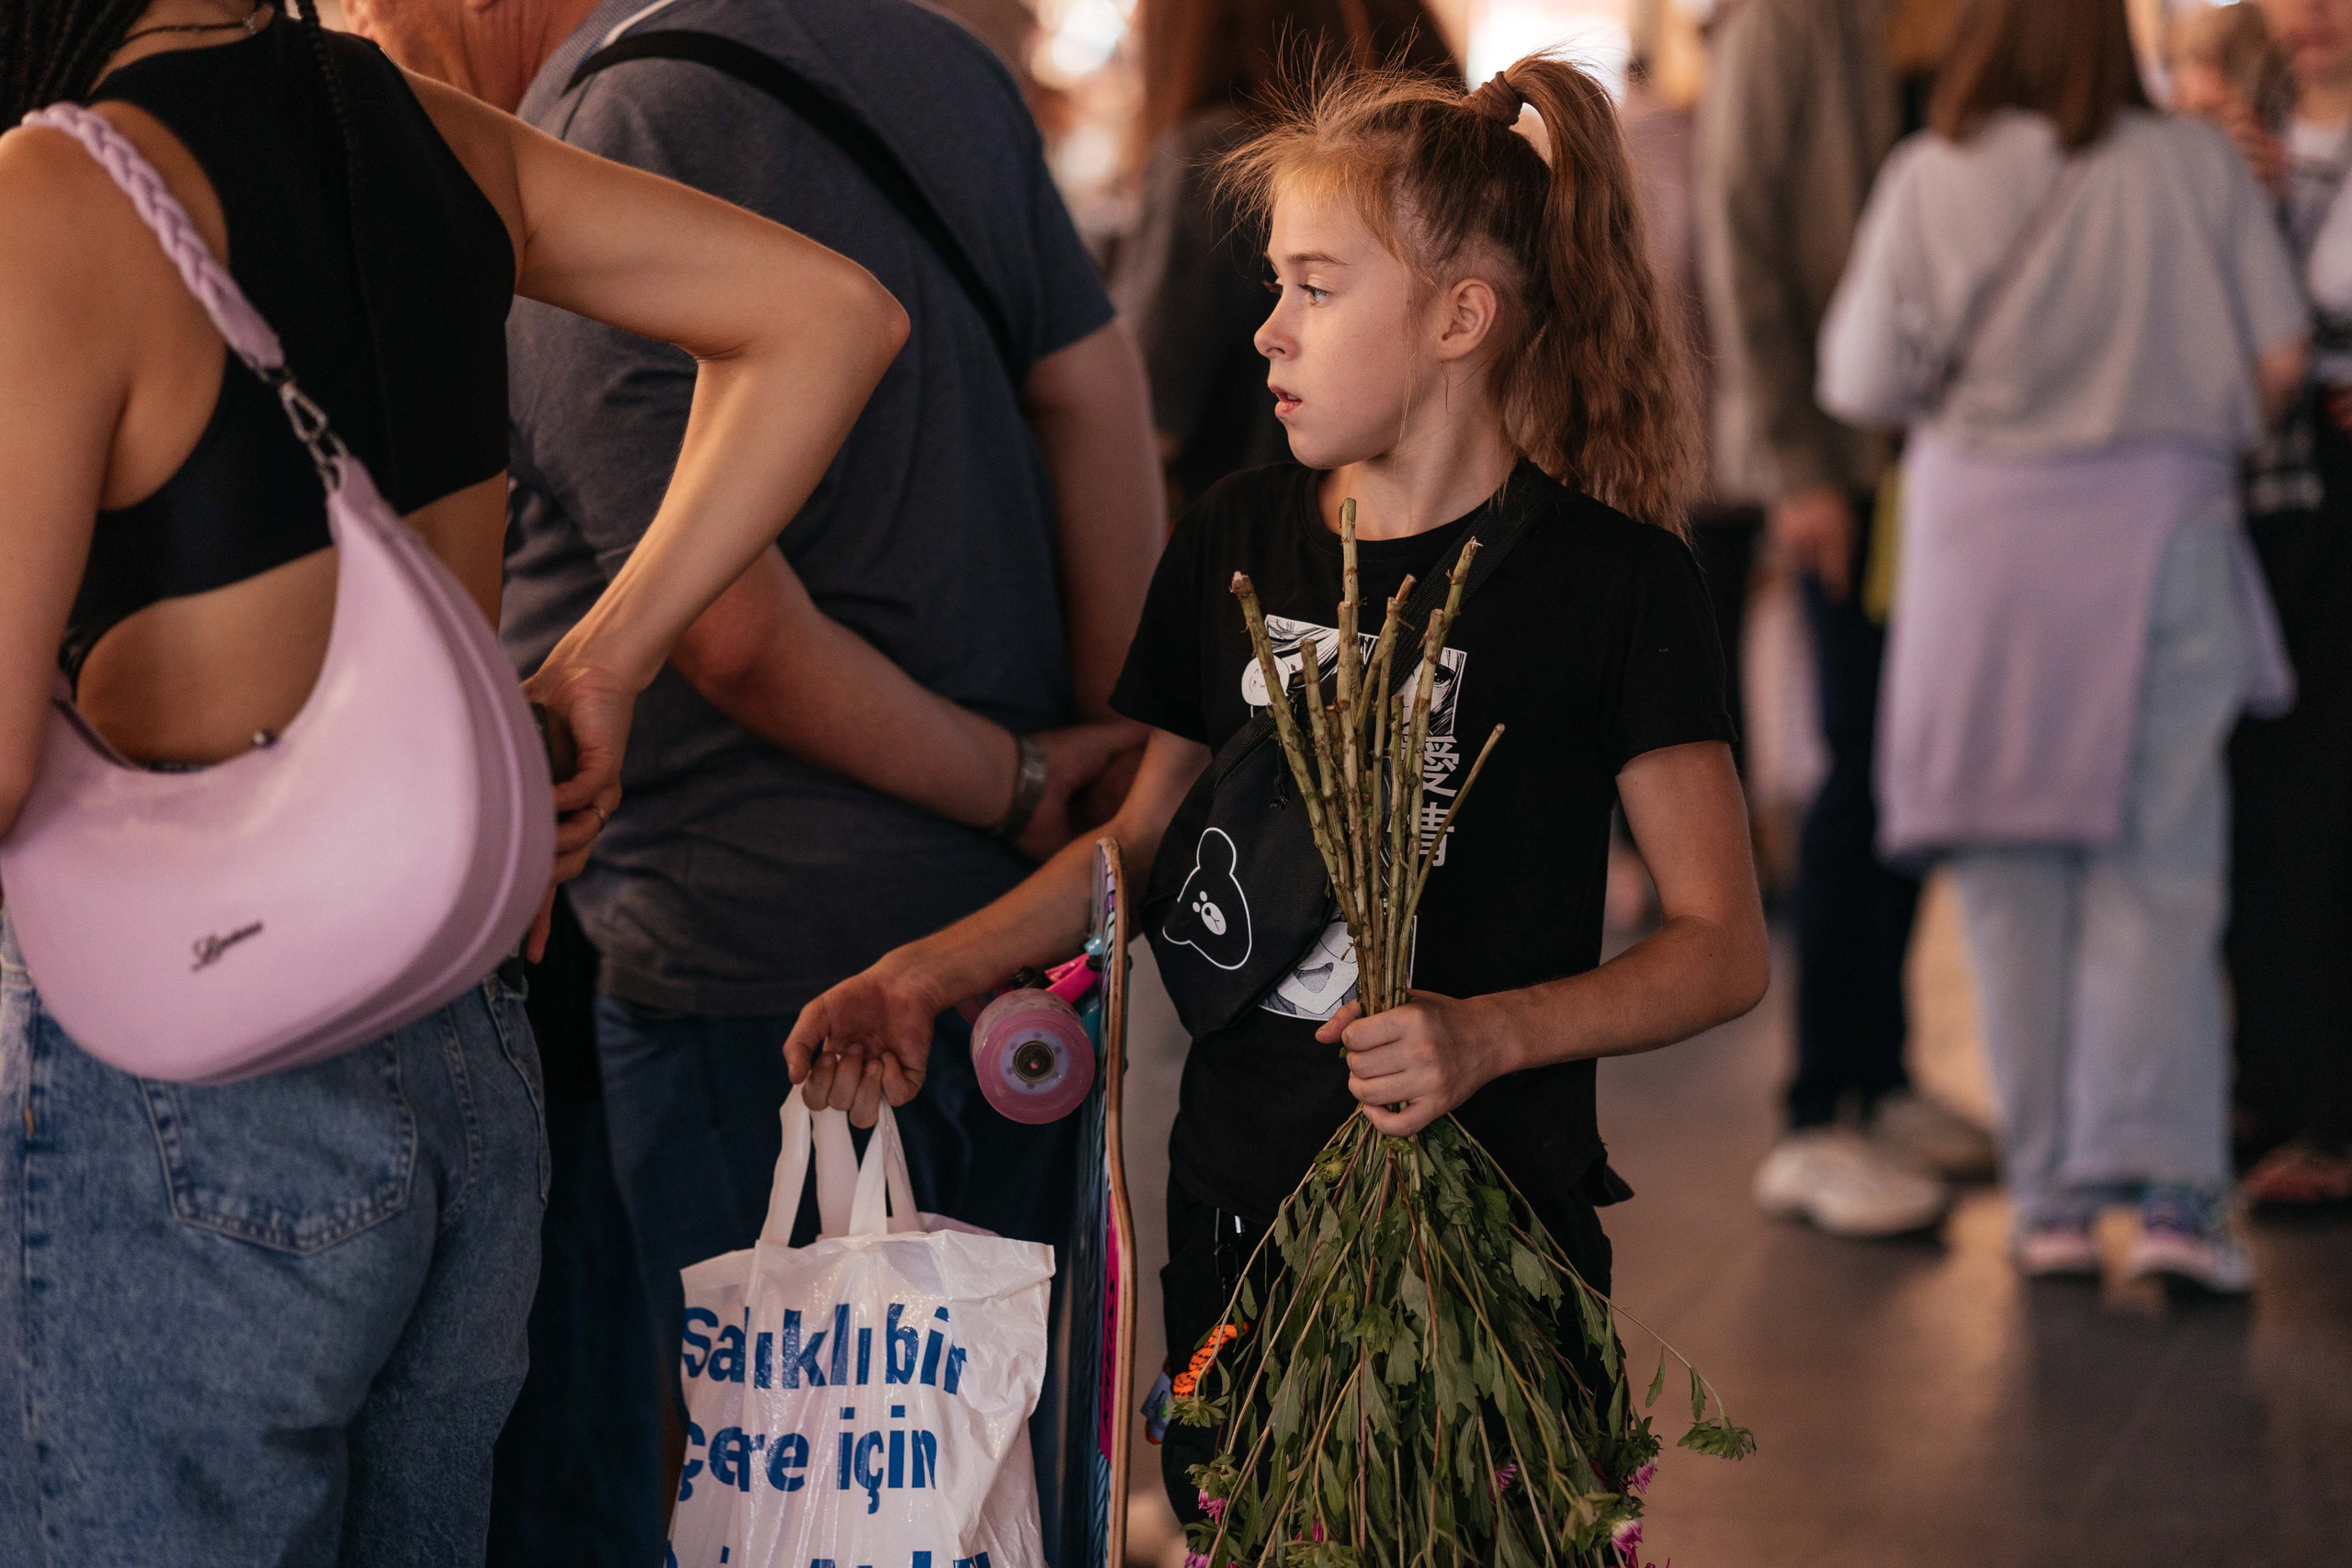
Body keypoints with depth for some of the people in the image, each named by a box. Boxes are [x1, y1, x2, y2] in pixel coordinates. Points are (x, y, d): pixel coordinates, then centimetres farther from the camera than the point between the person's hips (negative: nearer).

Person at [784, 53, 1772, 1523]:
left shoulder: (1612, 578, -10)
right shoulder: (1238, 540, 5)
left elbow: (1724, 943, -9)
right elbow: (1151, 837, 15)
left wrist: (1488, 1036, -24)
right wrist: (925, 975, 3)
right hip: (1240, 1215, 4)